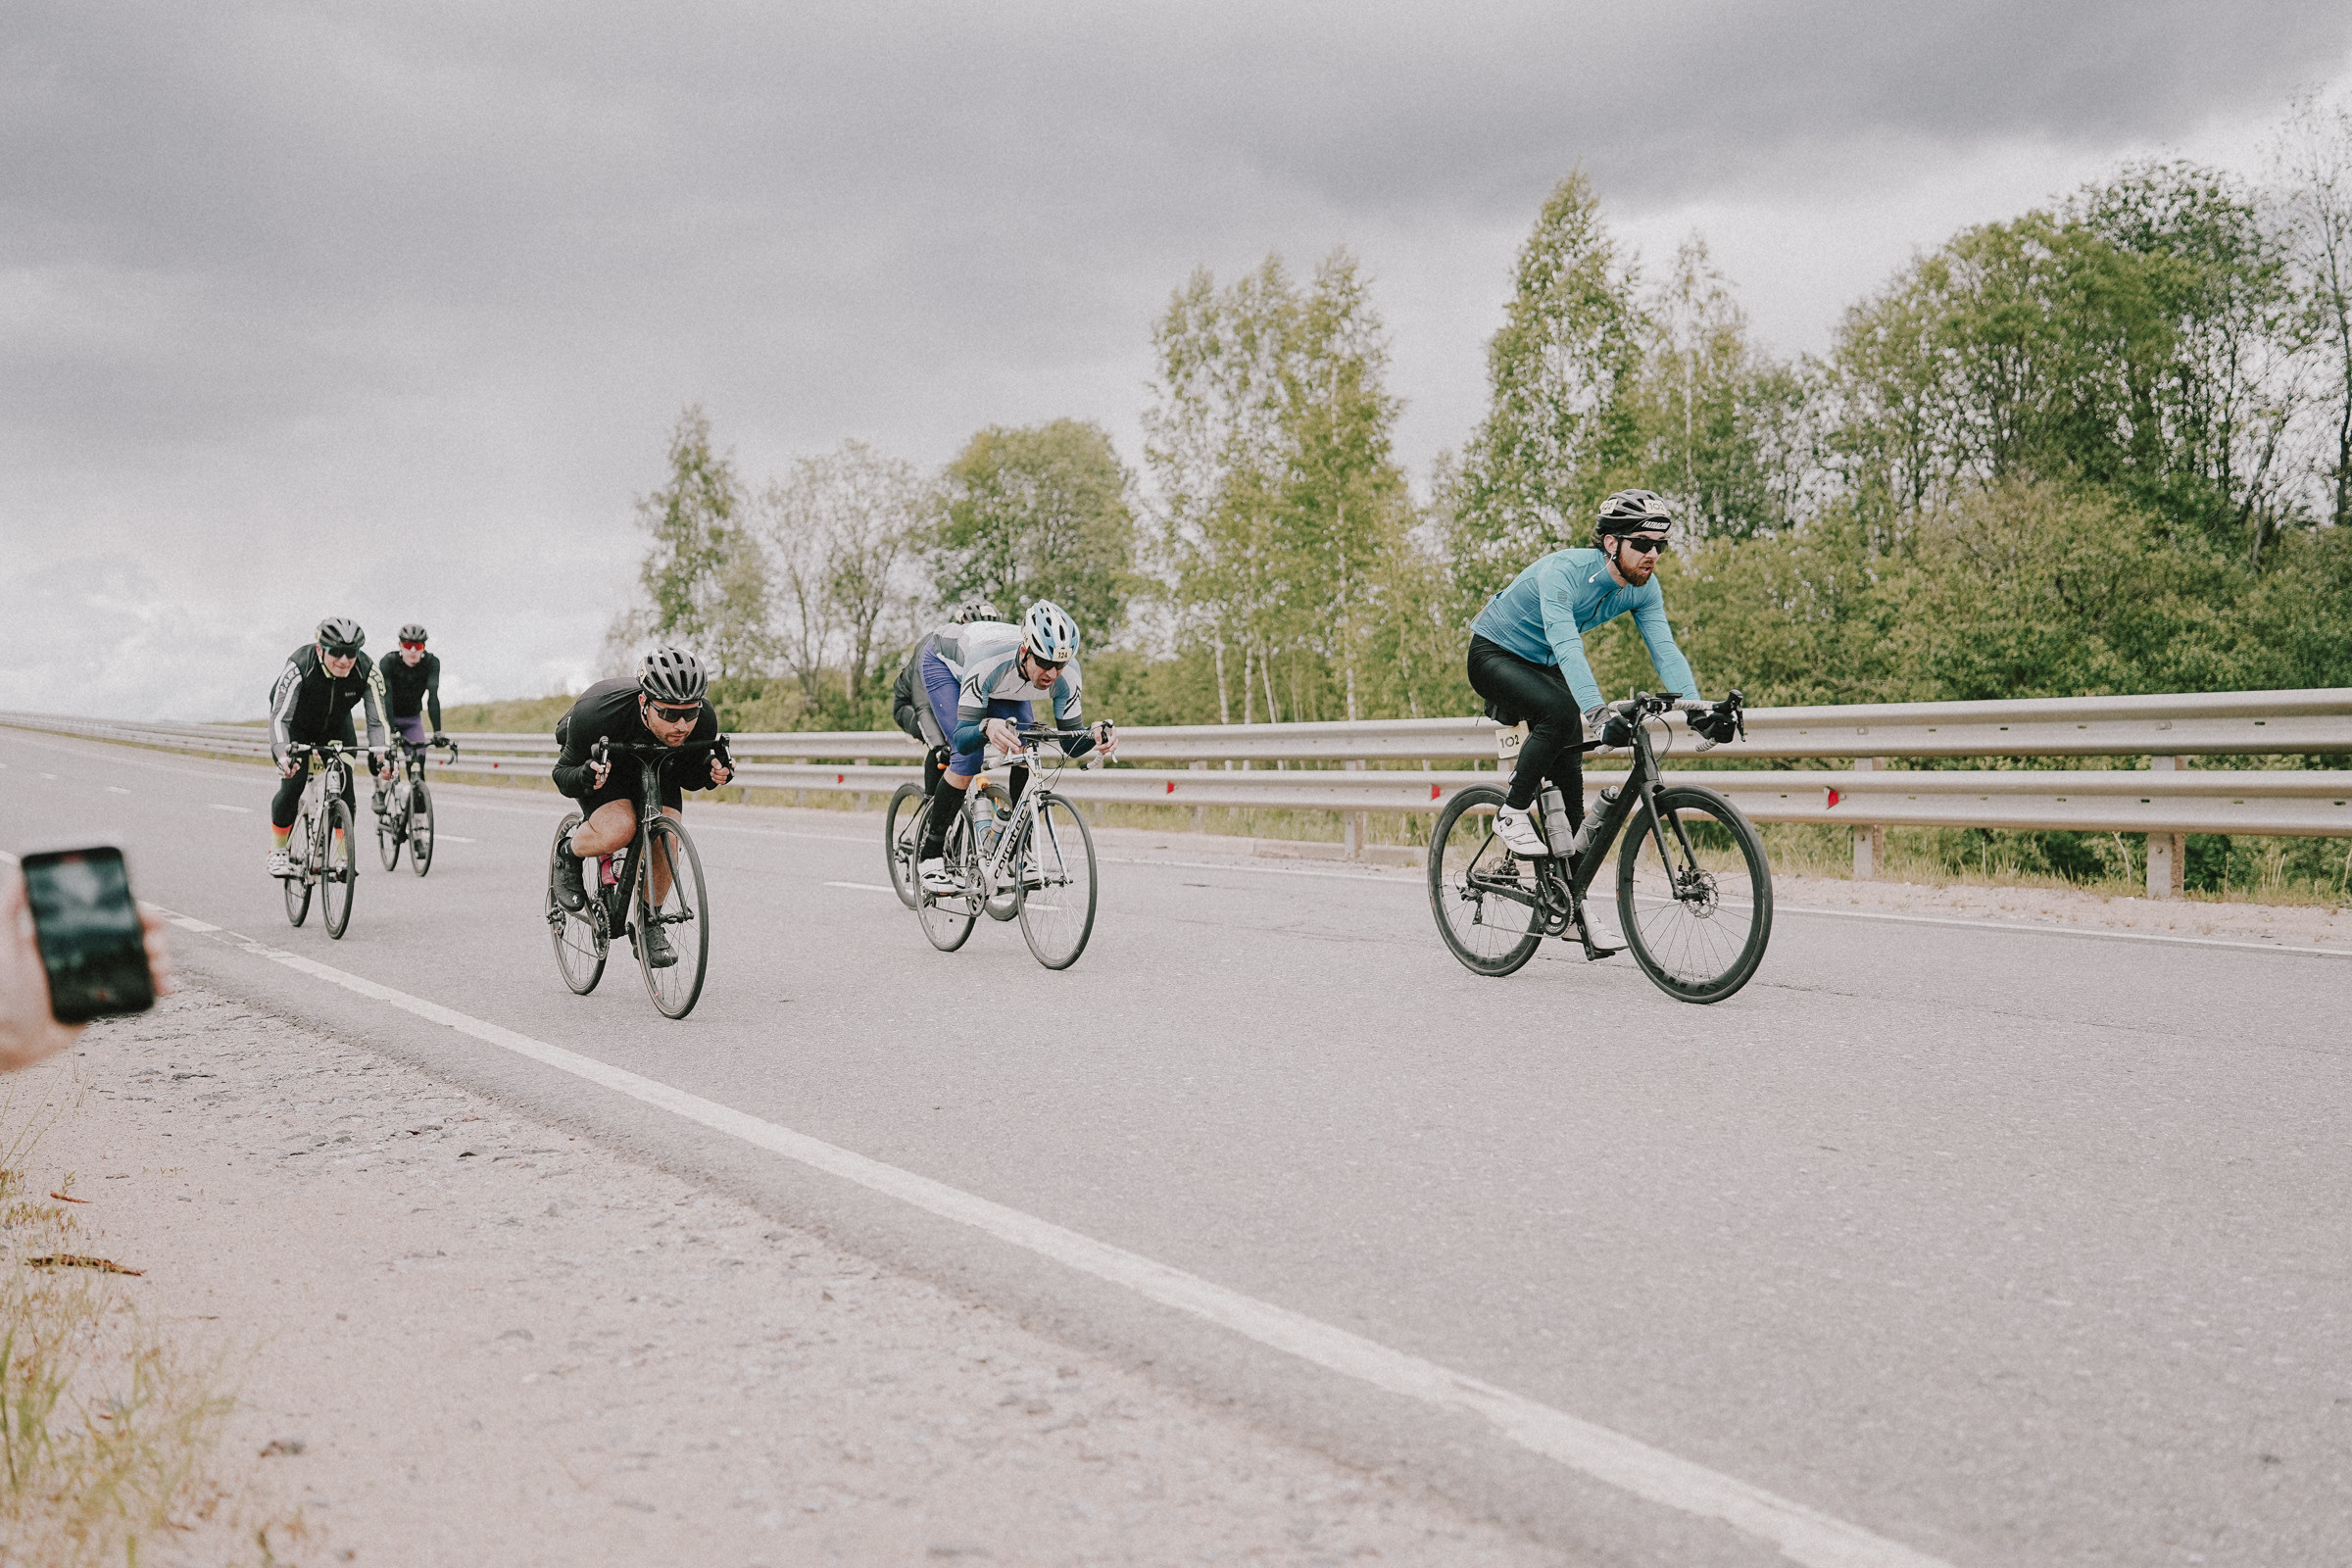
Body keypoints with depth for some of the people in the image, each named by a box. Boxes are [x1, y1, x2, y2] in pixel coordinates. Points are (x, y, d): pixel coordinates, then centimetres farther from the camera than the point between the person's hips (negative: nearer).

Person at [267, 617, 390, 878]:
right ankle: (278, 852, 3)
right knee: (292, 786, -17)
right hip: (296, 727, -2)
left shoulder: (368, 673, -29)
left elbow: (377, 721, -25)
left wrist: (380, 757, -41)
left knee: (344, 788, -12)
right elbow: (280, 717, -38)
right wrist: (283, 754, -55)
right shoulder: (299, 667, -36)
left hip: (336, 728, 2)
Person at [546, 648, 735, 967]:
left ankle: (650, 924, 3)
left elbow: (687, 778, -12)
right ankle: (567, 857, 3)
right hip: (599, 760, -3)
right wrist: (586, 776, -46)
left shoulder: (703, 720, -31)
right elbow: (563, 774, -23)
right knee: (619, 829, -30)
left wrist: (710, 774, -34)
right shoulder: (597, 714, -40)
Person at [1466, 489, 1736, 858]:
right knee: (1560, 712, -32)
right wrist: (1598, 714, -56)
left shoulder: (1644, 589, -12)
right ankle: (1512, 814, -16)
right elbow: (1566, 647, -45)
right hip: (1494, 656, -7)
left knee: (1568, 763, -4)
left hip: (1544, 666, 7)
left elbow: (1665, 650, -19)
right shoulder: (1564, 570, -34)